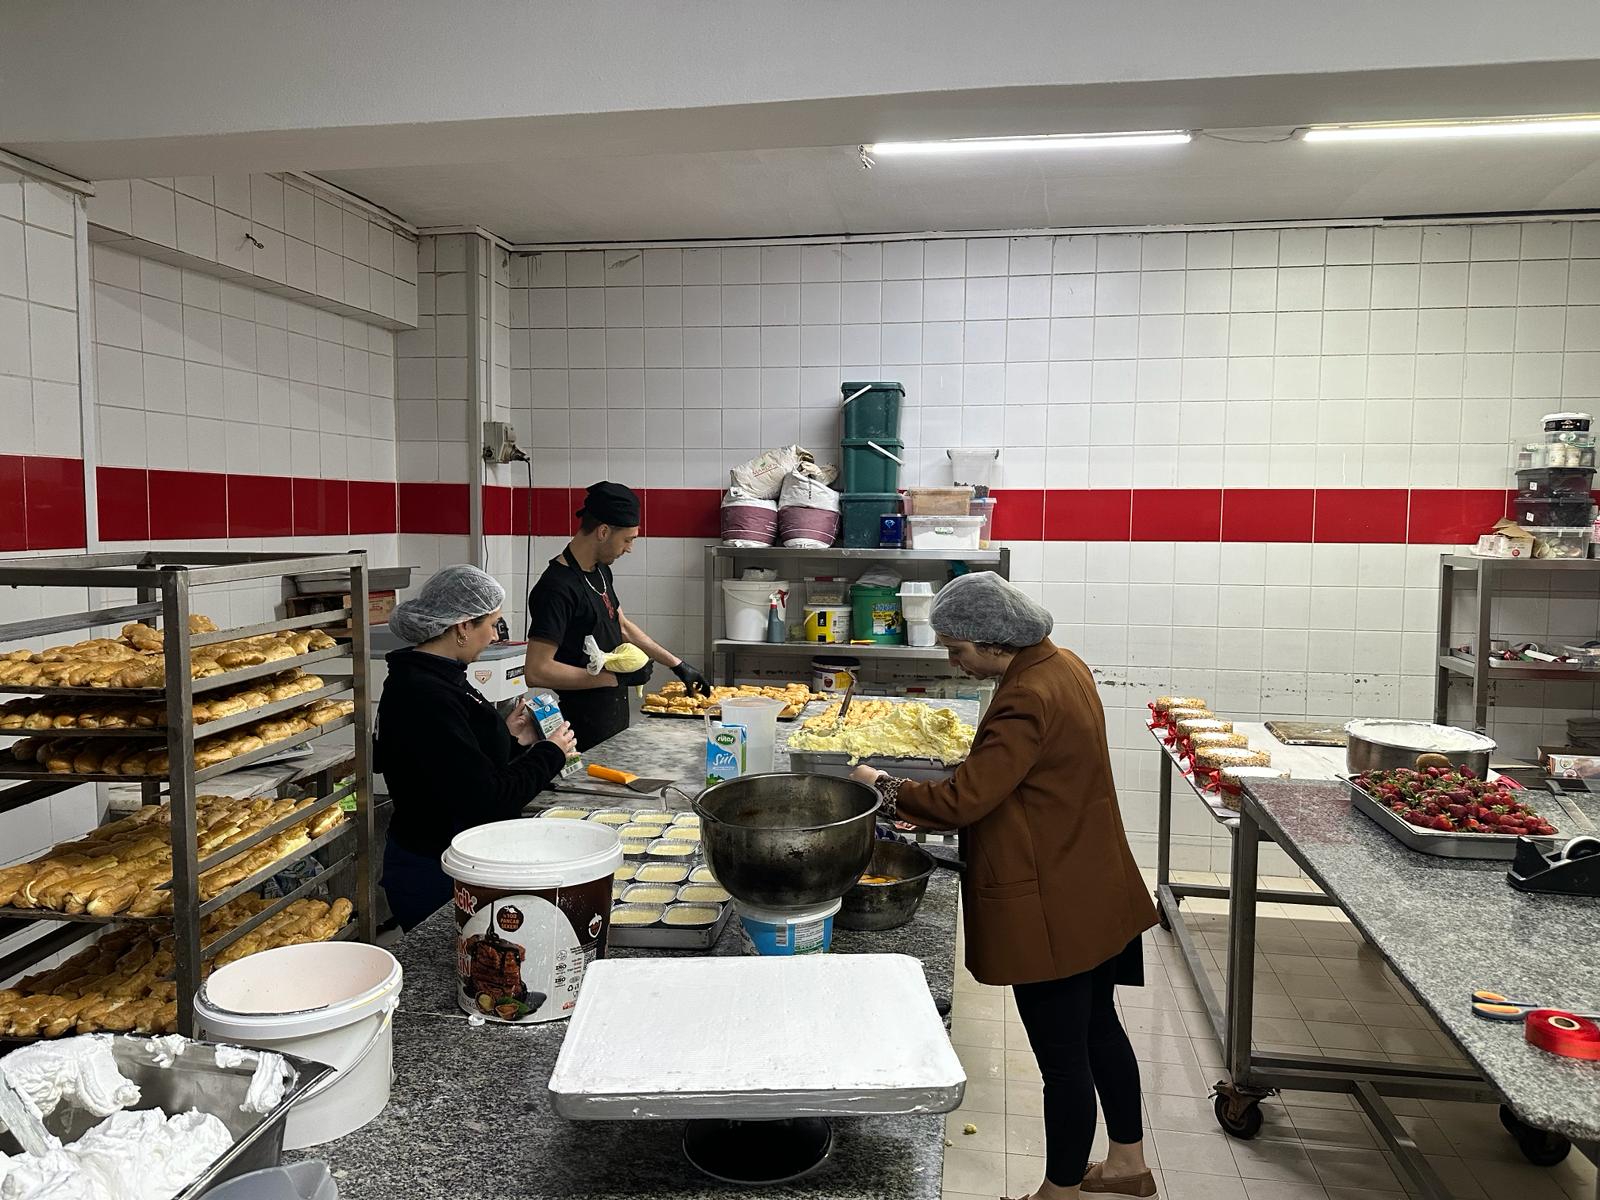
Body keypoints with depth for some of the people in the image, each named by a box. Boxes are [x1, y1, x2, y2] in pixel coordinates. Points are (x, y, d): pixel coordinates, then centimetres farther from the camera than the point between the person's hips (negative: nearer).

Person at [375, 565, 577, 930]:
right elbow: (485, 800, -26)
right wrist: (550, 755, -14)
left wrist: (509, 739, 5)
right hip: (434, 875, -10)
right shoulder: (425, 698, -25)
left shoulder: (435, 678, 7)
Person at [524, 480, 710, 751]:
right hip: (583, 730, -9)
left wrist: (678, 665, 18)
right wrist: (617, 677, -23)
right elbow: (536, 671, -27)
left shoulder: (601, 571, 8)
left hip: (613, 718, 9)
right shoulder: (557, 588, -22)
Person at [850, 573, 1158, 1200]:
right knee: (1098, 1029, 25)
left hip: (1051, 909, -10)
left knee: (1064, 1060, 8)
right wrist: (923, 808, 6)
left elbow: (964, 800, -26)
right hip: (1094, 893, 10)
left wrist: (885, 786, -11)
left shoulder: (1026, 700, -27)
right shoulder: (1064, 665, 3)